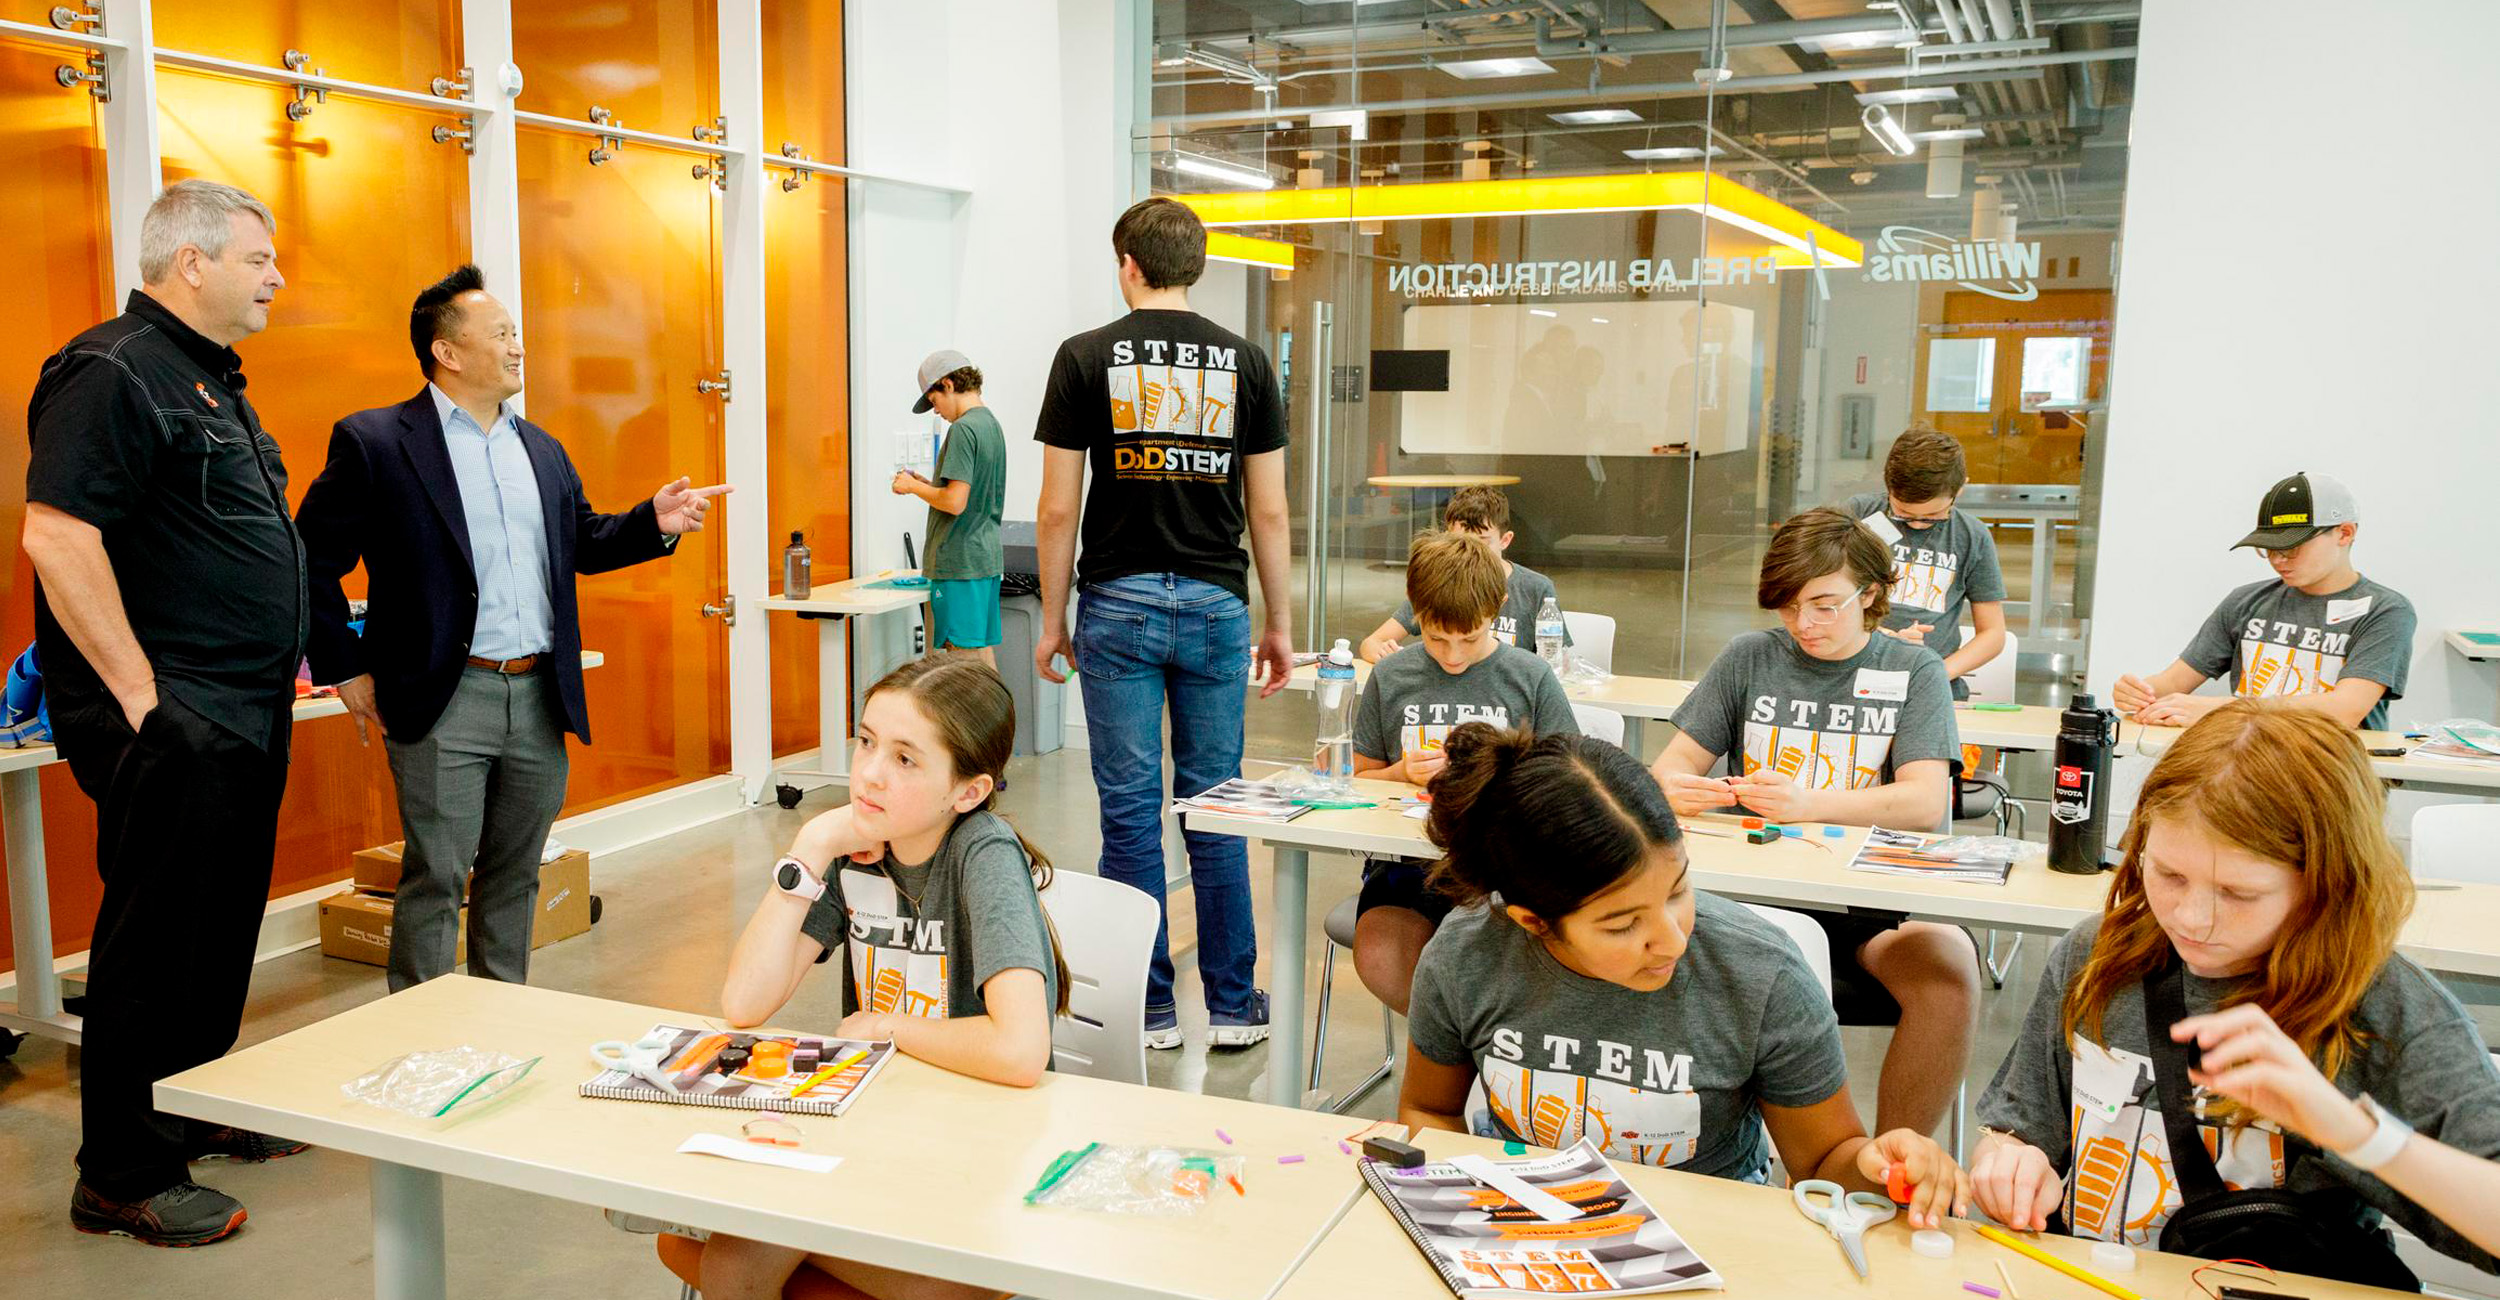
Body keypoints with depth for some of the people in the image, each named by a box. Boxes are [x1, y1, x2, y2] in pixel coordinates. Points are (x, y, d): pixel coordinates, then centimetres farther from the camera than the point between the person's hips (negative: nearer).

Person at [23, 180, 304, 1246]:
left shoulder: (211, 379, 18)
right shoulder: (110, 372, -14)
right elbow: (57, 536, -22)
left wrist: (279, 664, 20)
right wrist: (140, 695, -21)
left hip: (244, 719, 10)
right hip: (170, 727, -10)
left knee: (224, 929, 18)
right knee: (156, 942, -1)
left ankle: (200, 1113, 33)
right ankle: (124, 1179, 11)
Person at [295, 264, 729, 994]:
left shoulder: (541, 449, 14)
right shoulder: (374, 443, -5)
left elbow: (583, 543, 20)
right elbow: (314, 558, -4)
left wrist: (655, 522, 2)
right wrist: (344, 669, -6)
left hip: (541, 698, 6)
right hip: (444, 703, -6)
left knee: (515, 875, 16)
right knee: (434, 880, 0)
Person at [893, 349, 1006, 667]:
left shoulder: (963, 429, -14)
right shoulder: (993, 424, 13)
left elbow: (955, 502, -21)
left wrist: (913, 487, -6)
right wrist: (925, 485, 15)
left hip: (960, 563, -9)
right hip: (988, 558, 9)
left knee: (965, 658, -5)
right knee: (984, 652, 12)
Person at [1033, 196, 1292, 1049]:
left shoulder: (1086, 357, -2)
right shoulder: (1245, 362, 3)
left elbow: (1057, 508, -4)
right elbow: (1269, 510, 3)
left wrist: (1052, 621, 6)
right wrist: (1279, 625, 11)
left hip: (1118, 604, -2)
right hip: (1215, 604, 2)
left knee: (1130, 809, 5)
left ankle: (1149, 1009, 13)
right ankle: (1232, 1005, 17)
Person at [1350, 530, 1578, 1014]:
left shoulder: (1530, 677, 5)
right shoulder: (1391, 678, 9)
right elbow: (1359, 780, 16)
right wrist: (1402, 773, -6)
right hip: (1408, 860, 2)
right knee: (1380, 959, -28)